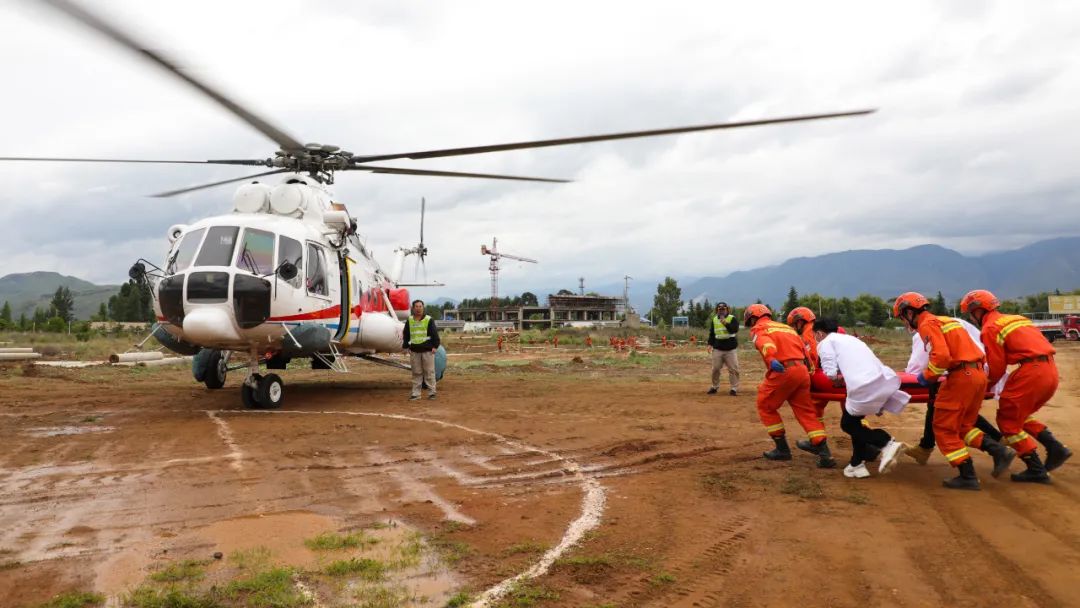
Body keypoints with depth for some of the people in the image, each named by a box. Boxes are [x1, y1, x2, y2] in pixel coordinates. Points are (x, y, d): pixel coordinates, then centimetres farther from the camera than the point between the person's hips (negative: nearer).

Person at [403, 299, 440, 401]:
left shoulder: (429, 320, 0)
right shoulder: (409, 321, 10)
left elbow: (435, 334, -2)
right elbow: (406, 335, 15)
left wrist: (435, 346, -8)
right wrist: (406, 346, 8)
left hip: (427, 351, -3)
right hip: (414, 351, 3)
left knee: (429, 372, 0)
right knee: (416, 373, 7)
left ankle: (431, 392, 7)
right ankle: (415, 393, 12)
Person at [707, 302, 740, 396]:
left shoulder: (732, 319, -4)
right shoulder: (714, 320, 8)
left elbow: (735, 330, -20)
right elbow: (711, 333, 13)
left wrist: (726, 323, -30)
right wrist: (710, 344, 2)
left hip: (731, 349, -3)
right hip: (718, 349, 3)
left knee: (733, 369, -3)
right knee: (715, 369, 6)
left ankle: (734, 388, 5)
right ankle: (715, 387, 20)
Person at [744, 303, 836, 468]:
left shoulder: (759, 329, 8)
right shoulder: (787, 327, 30)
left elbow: (765, 343, -16)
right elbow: (804, 349, 22)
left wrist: (771, 360, -34)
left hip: (783, 371, -6)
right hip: (802, 370, 6)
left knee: (765, 406, 13)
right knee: (806, 411, 12)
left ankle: (782, 448, 15)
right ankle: (825, 454, 3)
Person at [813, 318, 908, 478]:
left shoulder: (825, 343, 11)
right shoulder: (849, 338, 33)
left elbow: (831, 373, 0)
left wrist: (837, 379, 19)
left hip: (865, 385, -8)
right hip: (886, 380, 8)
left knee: (848, 423, 12)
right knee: (854, 420, 23)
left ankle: (887, 443, -3)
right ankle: (857, 464, 25)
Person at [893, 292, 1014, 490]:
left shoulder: (927, 324, -7)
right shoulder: (943, 320, 22)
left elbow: (941, 355, -20)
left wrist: (927, 376, -6)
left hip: (962, 376, -9)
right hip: (978, 374, 9)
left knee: (945, 428, 1)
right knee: (962, 425, 19)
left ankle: (967, 476, 1)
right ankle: (1000, 451, 6)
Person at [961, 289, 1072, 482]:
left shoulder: (990, 328, -3)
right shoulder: (1014, 319, 23)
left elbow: (997, 367, -5)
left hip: (1031, 372, -9)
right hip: (1051, 370, 9)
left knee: (1008, 420, 4)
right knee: (1021, 415, 24)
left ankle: (1036, 470, 3)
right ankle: (1055, 448, 11)